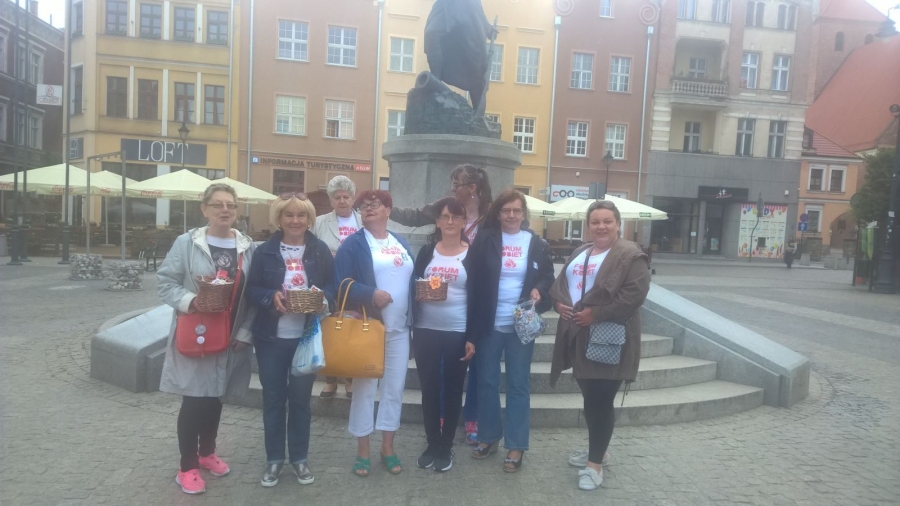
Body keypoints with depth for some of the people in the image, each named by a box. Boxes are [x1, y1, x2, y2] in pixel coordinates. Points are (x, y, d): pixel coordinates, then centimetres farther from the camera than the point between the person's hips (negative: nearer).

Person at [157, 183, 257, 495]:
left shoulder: (248, 247, 2)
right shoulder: (186, 243, -7)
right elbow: (165, 283, -7)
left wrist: (245, 333, -3)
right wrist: (189, 301, -25)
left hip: (231, 338, 4)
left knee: (215, 397, 17)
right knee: (194, 400, 2)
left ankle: (207, 452, 38)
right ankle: (187, 467, 20)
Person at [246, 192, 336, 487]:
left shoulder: (320, 250, 0)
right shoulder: (265, 251, -1)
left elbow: (334, 287, 4)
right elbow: (251, 289, 0)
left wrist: (321, 296, -17)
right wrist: (271, 297, -19)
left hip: (307, 337, 0)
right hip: (271, 337, 0)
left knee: (301, 398, 11)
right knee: (273, 398, 10)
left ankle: (299, 458, 27)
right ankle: (274, 458, 26)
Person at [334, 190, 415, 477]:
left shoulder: (402, 244, 13)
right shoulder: (353, 244, -4)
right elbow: (342, 284, -13)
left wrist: (417, 307, 2)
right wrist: (371, 294, -25)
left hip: (399, 328, 5)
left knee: (395, 387, 9)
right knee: (364, 387, 4)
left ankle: (387, 448, 23)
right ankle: (362, 451, 18)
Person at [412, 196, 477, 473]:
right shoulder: (426, 251, 8)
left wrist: (472, 337, -8)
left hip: (458, 333, -2)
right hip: (425, 331, 2)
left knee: (453, 390, 8)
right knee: (429, 388, 8)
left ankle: (446, 446, 22)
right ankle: (432, 444, 24)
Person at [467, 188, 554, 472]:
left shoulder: (536, 244, 2)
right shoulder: (484, 240, 0)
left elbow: (548, 277, 10)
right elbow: (472, 279, -2)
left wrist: (538, 291, -13)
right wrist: (473, 320, -10)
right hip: (489, 324, 1)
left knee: (518, 385, 6)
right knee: (487, 382, 11)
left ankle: (516, 446, 17)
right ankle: (488, 436, 29)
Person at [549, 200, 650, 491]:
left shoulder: (631, 255, -9)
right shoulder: (579, 253, 15)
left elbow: (635, 293, -19)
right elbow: (560, 283, 20)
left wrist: (596, 313, -21)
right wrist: (559, 302, -3)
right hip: (579, 336, 7)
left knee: (601, 400, -2)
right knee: (590, 397, 17)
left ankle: (595, 464, 9)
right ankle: (597, 450, 33)